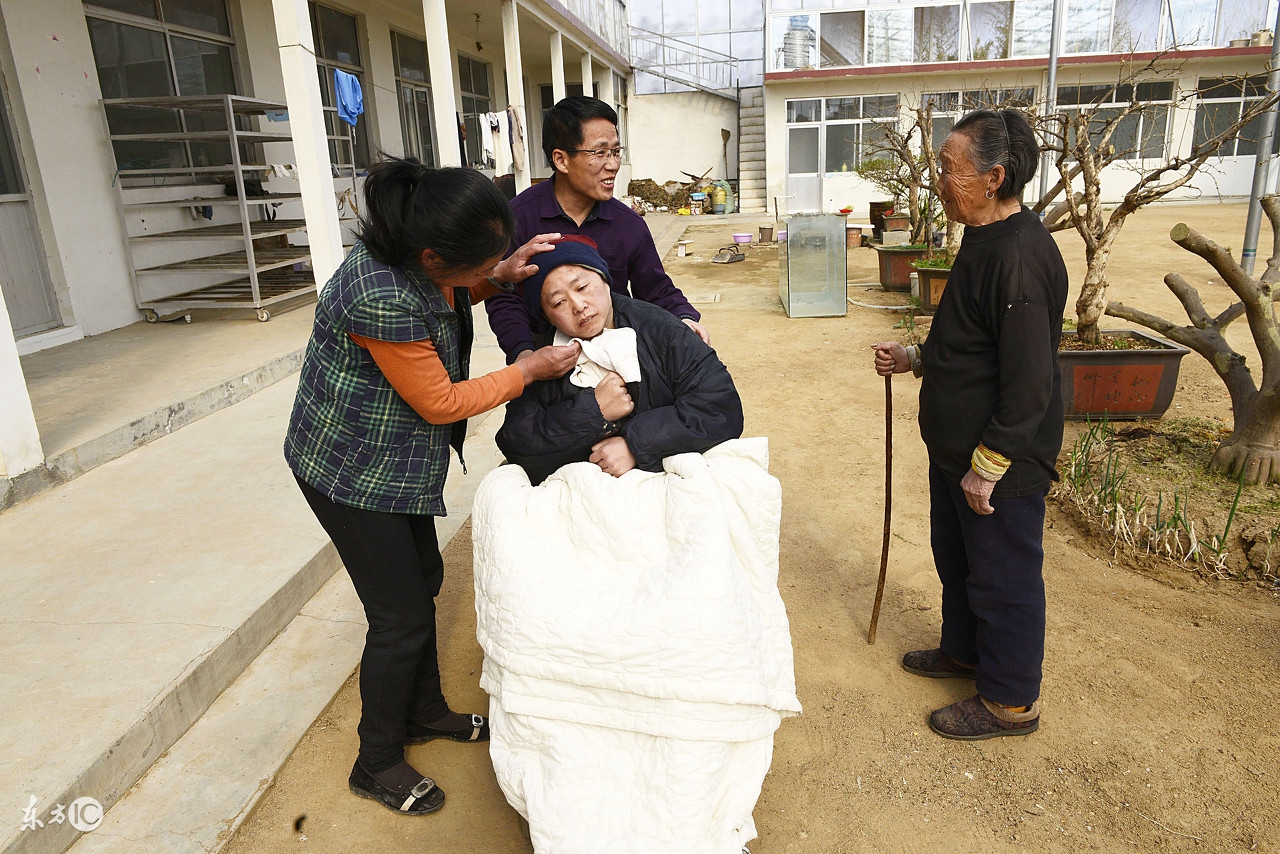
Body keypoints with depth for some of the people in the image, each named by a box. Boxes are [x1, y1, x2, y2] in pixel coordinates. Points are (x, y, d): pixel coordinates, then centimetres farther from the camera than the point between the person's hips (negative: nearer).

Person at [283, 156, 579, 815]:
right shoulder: (383, 299, -35)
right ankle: (378, 765, 26)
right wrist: (530, 370, -15)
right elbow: (439, 402, -23)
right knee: (402, 617, 2)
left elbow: (443, 302, 14)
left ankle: (424, 711, 43)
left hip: (398, 460, 9)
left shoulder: (421, 254, -9)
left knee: (423, 581, 20)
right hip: (353, 471, -9)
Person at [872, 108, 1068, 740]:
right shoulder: (985, 241, 8)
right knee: (956, 558, 24)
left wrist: (988, 467, -23)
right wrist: (914, 359, 9)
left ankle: (1011, 701, 26)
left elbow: (1028, 383, -26)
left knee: (1003, 577, 7)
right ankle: (965, 650, 46)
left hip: (1002, 461, -10)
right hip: (956, 449, 10)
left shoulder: (1020, 256, -25)